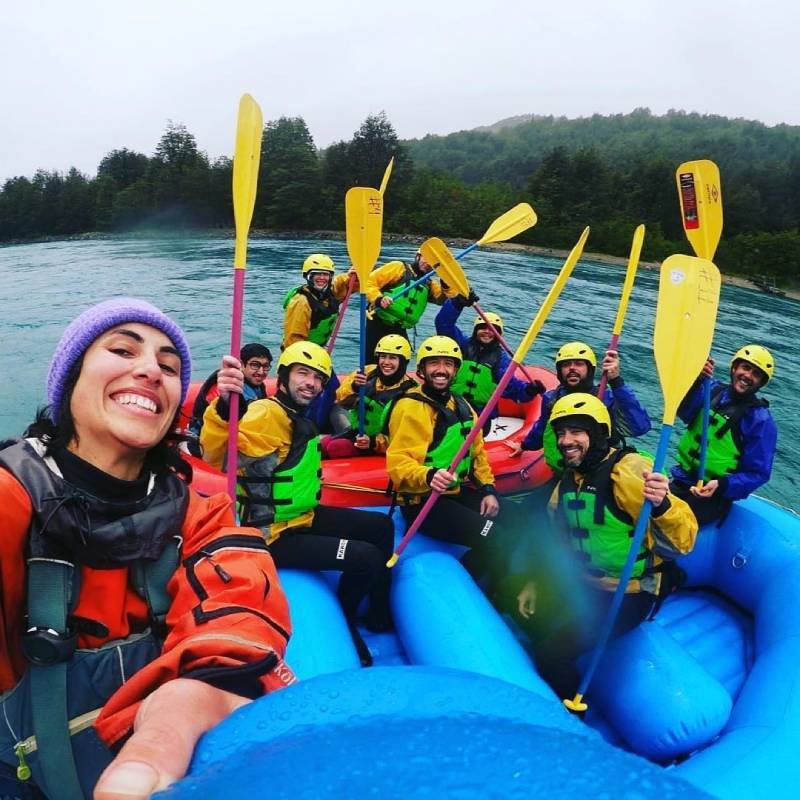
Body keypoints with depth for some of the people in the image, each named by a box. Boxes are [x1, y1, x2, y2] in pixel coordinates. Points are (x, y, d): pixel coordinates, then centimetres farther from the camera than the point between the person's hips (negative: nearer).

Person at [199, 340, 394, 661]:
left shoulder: (299, 418, 6)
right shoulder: (268, 413, -23)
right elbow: (216, 453, -44)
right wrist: (224, 407, -62)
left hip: (304, 517, 10)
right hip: (274, 534, -10)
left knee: (382, 527, 15)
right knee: (367, 559, -19)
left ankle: (380, 617, 32)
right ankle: (341, 622, 13)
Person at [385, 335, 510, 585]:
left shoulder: (462, 407, 14)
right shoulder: (410, 407, -13)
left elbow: (477, 453, 19)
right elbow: (398, 462, -22)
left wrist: (488, 489, 6)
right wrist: (428, 476, -40)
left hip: (458, 492, 9)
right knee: (496, 540, -22)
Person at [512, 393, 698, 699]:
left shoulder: (628, 470, -24)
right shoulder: (568, 479, 2)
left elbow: (683, 541, -34)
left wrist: (661, 504, -53)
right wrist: (535, 582, 13)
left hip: (629, 595, -8)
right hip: (586, 584, 8)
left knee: (551, 654, -16)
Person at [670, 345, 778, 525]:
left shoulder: (761, 420, -8)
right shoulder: (713, 389, 3)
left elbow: (758, 474, -7)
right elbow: (684, 412, -16)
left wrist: (721, 485, -23)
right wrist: (695, 378, -32)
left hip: (714, 495, -4)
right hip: (681, 481, 4)